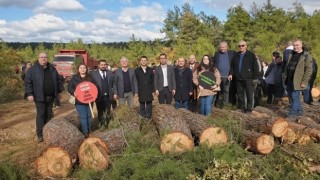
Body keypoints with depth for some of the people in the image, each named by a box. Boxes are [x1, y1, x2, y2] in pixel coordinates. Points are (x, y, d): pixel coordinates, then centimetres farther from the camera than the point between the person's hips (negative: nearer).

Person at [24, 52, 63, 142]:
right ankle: (40, 134, 7)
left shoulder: (52, 68, 10)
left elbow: (58, 80, 17)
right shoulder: (33, 69, -5)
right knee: (41, 114, -1)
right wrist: (29, 94, -13)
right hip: (40, 96, -5)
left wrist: (59, 91, 15)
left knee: (49, 114, 13)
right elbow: (27, 82, -7)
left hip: (50, 96, 5)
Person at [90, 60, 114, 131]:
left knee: (107, 112, 12)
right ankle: (101, 125, 27)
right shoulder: (93, 74, -3)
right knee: (100, 112, 11)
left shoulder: (110, 73, 5)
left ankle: (106, 124, 30)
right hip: (99, 96, -2)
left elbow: (113, 84, 6)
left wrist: (114, 93, 0)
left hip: (108, 96, 2)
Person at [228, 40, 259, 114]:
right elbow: (232, 66, 17)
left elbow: (255, 67, -3)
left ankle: (249, 108, 9)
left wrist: (255, 77, -6)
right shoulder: (236, 55, 11)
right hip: (238, 78, 5)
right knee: (240, 94, 12)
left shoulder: (251, 55, -3)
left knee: (249, 94, 0)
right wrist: (231, 74, 3)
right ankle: (242, 107, 24)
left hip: (248, 78, -5)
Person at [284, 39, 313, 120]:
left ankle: (292, 114, 0)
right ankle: (299, 111, 30)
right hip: (289, 80, 7)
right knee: (291, 97, 13)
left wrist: (304, 82, -17)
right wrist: (285, 77, 14)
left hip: (297, 81, -7)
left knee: (295, 97, -7)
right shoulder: (291, 55, 14)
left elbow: (308, 70, -12)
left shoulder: (306, 56, -7)